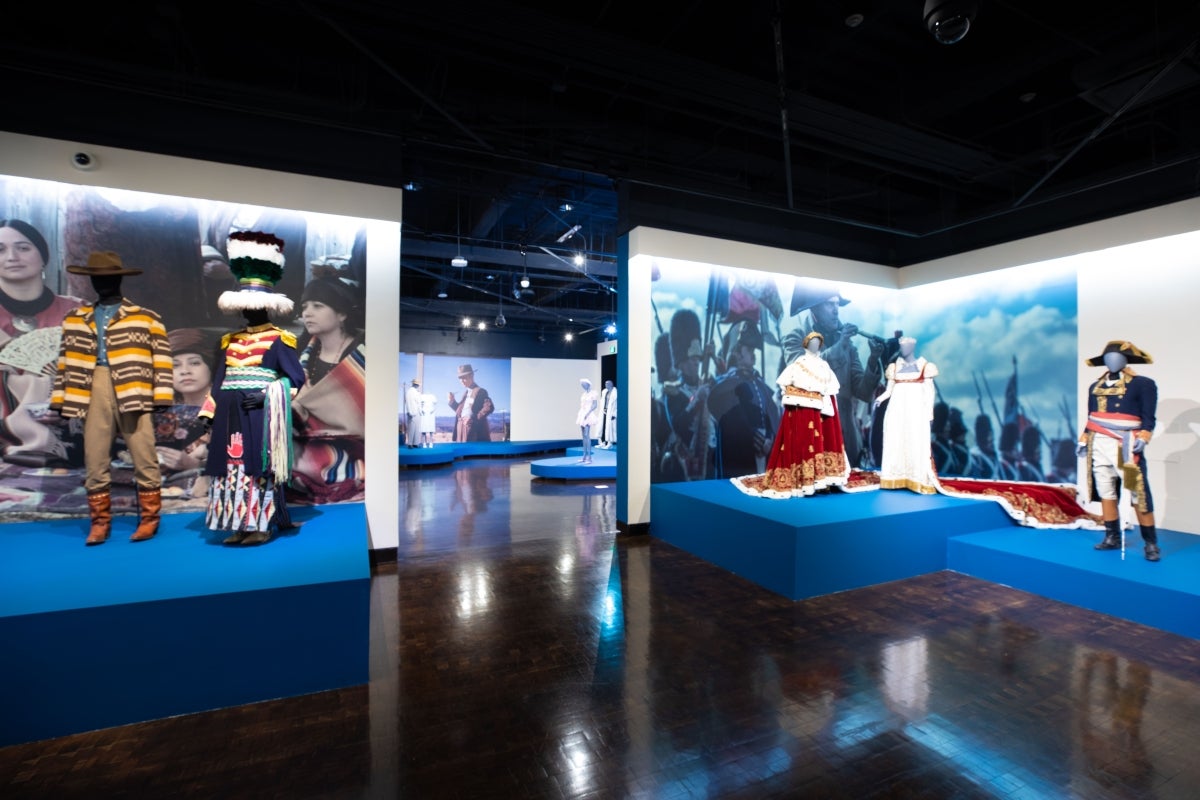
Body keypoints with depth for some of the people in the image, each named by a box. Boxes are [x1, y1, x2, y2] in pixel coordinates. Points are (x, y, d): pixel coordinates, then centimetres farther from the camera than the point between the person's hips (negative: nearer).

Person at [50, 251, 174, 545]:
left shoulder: (146, 317, 5)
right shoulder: (75, 320, 17)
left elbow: (162, 358, -1)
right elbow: (66, 361, 16)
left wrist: (161, 397, -8)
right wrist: (61, 400, 10)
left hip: (133, 394, -4)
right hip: (94, 394, 4)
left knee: (144, 460, -1)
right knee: (95, 461, 7)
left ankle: (149, 519, 10)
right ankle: (99, 522, 17)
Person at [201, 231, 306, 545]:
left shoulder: (279, 340, -3)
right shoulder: (231, 340, 15)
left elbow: (296, 379, -7)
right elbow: (219, 380, 17)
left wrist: (265, 395, -15)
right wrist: (211, 411, 10)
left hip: (261, 414, -6)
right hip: (232, 416, 6)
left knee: (259, 467, -4)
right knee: (232, 465, 7)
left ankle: (261, 525, 5)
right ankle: (240, 526, 16)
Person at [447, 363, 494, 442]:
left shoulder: (481, 391, -6)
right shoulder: (466, 392, 19)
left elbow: (489, 407, -18)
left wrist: (475, 418, -23)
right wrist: (452, 401, 9)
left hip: (474, 429, -8)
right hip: (462, 428, 8)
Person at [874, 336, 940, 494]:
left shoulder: (924, 365, 5)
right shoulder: (895, 366, 13)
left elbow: (929, 390, 1)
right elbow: (889, 389, 8)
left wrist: (929, 411, -7)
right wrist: (880, 398, -12)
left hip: (916, 408, -3)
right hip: (897, 408, 3)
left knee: (917, 443, -4)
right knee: (895, 442, 0)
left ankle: (919, 480, -2)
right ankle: (897, 479, 4)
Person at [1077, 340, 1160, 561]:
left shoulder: (1143, 384, 0)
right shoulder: (1095, 387, 14)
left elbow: (1148, 417, -5)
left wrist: (1143, 438, -17)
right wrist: (1083, 439, 13)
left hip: (1126, 445, -5)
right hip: (1099, 444, 5)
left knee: (1138, 494, -4)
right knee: (1105, 492, 8)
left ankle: (1151, 543, 6)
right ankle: (1112, 537, 16)